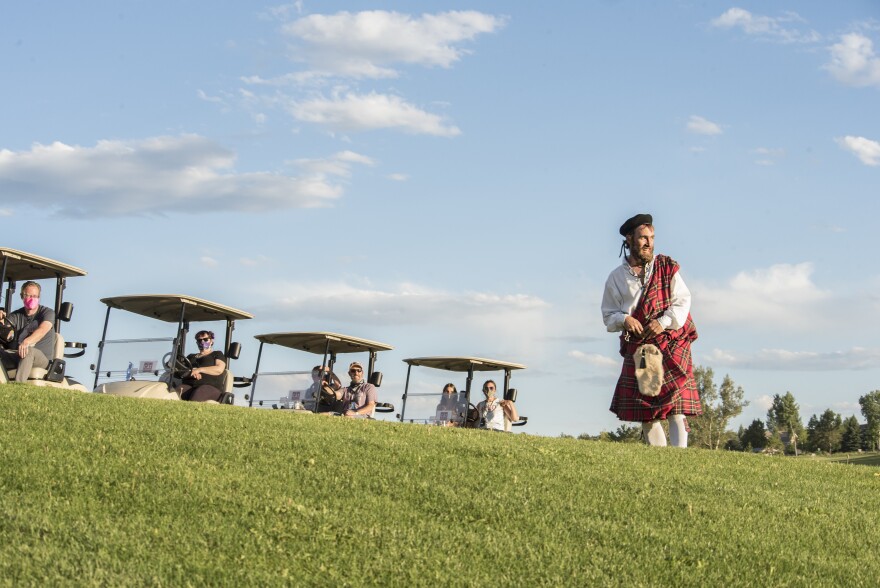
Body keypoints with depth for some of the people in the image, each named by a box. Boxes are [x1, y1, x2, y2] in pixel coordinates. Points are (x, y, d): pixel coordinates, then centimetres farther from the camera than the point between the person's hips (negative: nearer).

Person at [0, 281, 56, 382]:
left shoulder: (47, 312, 5)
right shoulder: (15, 316, 17)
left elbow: (42, 330, -16)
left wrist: (27, 342, -37)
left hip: (42, 358, -3)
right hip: (14, 354, 4)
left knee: (29, 351, -39)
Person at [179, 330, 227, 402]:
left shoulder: (217, 354, 21)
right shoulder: (191, 356, 34)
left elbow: (219, 369, 0)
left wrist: (199, 370, -9)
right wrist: (192, 372, -7)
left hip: (210, 386, -4)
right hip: (189, 385, 4)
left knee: (197, 393, -41)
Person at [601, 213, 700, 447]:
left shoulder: (666, 268, 3)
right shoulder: (616, 278, 8)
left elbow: (683, 301, -1)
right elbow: (608, 314, 12)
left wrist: (663, 322, -16)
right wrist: (624, 319, -10)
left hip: (671, 342, -2)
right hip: (637, 347, 3)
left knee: (675, 403, -13)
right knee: (644, 410, 3)